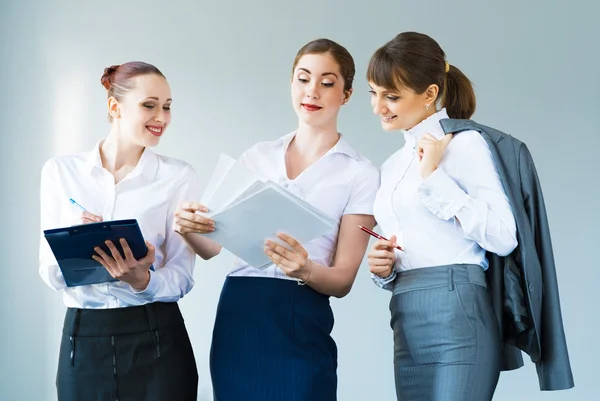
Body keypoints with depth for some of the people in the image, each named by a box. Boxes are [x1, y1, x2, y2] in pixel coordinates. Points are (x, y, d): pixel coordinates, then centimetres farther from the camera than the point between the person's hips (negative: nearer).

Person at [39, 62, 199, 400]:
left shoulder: (179, 176, -2)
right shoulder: (60, 171, 1)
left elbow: (182, 278, -4)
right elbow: (51, 274, 0)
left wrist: (142, 279, -24)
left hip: (156, 340, -1)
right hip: (82, 339, 1)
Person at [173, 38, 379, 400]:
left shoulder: (360, 174, 0)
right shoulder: (257, 157, 12)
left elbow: (343, 280, -4)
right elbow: (213, 244, 8)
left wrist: (306, 270, -24)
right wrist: (189, 228, -14)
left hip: (300, 323, -3)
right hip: (236, 315, 3)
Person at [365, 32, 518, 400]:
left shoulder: (464, 143, -2)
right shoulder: (392, 167, 21)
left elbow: (503, 238, -12)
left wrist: (434, 177, -11)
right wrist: (384, 269, 4)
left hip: (455, 313, -7)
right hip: (405, 322, 7)